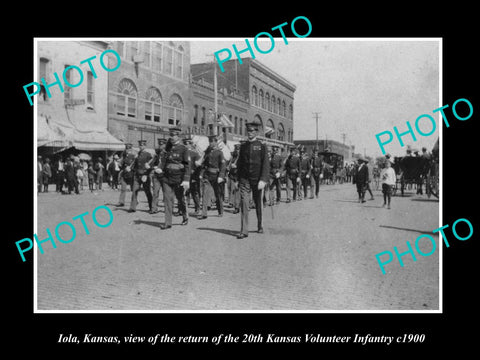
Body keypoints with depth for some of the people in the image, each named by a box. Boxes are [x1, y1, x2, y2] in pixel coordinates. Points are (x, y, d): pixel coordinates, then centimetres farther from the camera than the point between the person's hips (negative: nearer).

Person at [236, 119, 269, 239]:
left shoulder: (262, 146, -2)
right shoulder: (243, 146, 8)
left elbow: (266, 165, -8)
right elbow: (239, 164, 14)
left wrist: (263, 180, -18)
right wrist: (239, 179, 10)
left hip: (257, 180, -2)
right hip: (245, 179, 2)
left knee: (259, 204, 11)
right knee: (243, 204, -8)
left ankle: (260, 226, 30)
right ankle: (244, 230, -6)